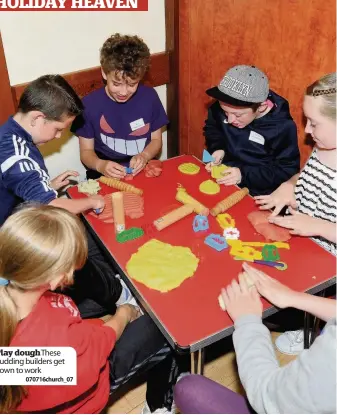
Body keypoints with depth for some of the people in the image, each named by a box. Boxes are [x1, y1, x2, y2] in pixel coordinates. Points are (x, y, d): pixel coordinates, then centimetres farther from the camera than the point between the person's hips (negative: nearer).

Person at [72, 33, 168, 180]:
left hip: (143, 172, 2)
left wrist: (144, 156, -12)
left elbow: (156, 140, 8)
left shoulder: (150, 97, -3)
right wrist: (100, 165, -20)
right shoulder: (89, 104, -8)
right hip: (105, 177, -1)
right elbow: (86, 151, 0)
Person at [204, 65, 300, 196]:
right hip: (220, 178, 5)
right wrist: (217, 148, -7)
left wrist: (244, 174, -24)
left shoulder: (283, 127, -20)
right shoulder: (222, 107, -7)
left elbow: (287, 171, -15)